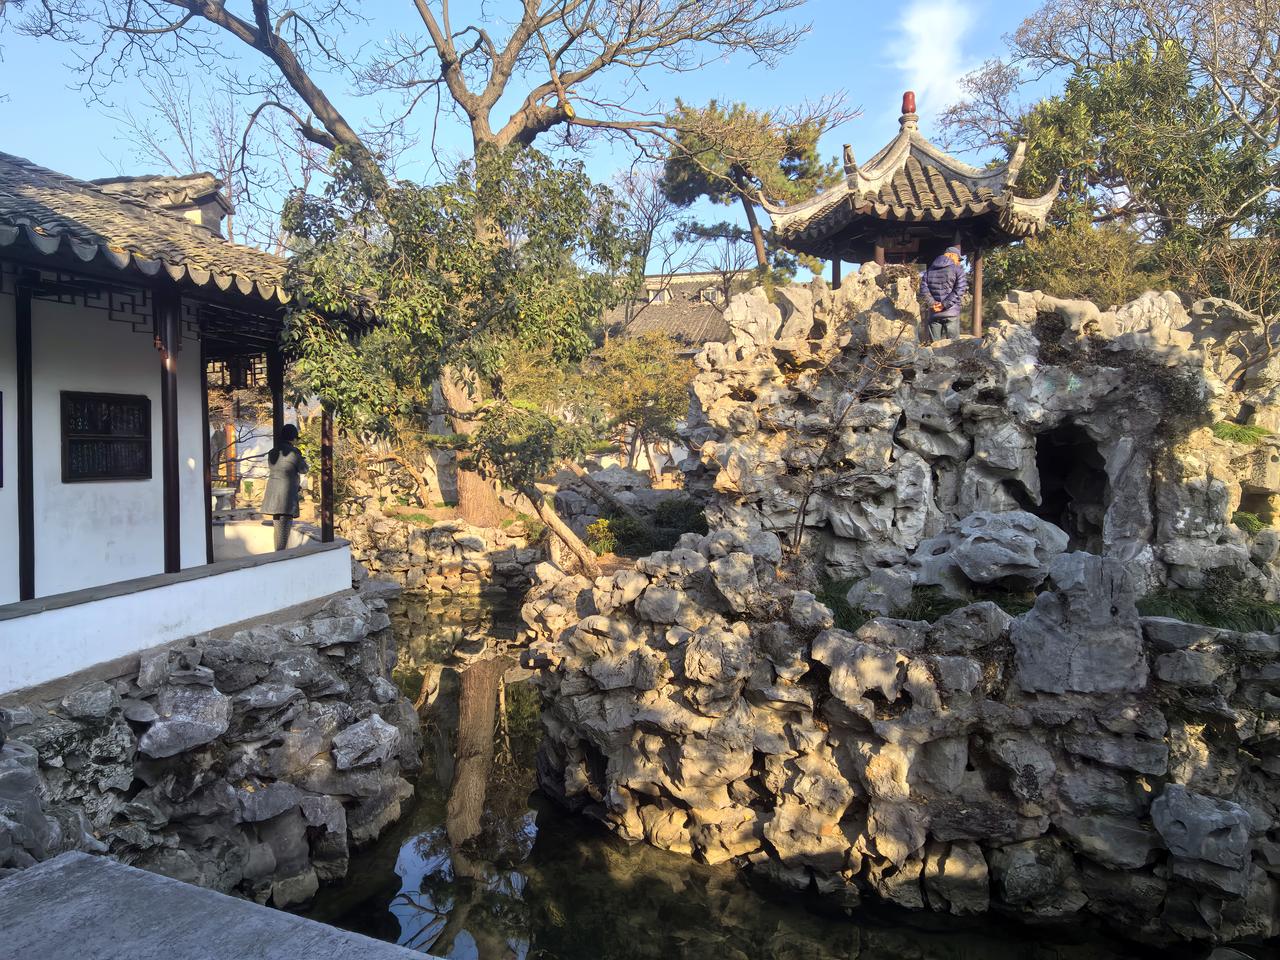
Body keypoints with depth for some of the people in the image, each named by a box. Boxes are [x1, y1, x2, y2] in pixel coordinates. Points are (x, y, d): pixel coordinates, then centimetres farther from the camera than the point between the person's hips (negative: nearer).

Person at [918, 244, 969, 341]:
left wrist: (932, 304, -5)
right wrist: (945, 304, -13)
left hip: (933, 314, 4)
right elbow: (960, 290, -13)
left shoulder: (930, 270, 14)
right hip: (951, 313, -4)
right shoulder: (957, 269, 0)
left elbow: (923, 290, 2)